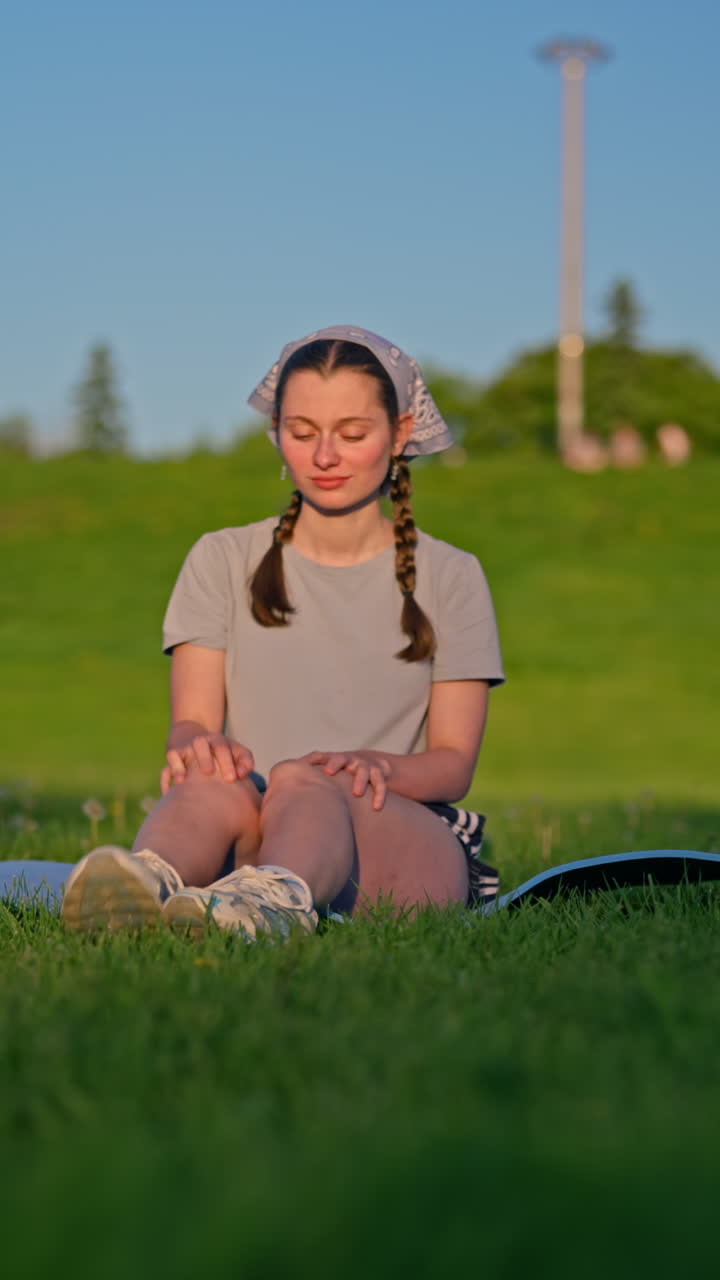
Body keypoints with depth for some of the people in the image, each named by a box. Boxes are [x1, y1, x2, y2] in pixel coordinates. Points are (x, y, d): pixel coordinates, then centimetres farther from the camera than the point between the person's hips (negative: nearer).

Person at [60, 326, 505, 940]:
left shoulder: (449, 576, 15)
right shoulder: (223, 561, 18)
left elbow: (455, 761, 6)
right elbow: (189, 721, 6)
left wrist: (378, 767, -19)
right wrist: (198, 744, -22)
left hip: (407, 837, -1)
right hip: (250, 850, 1)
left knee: (303, 782, -37)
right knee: (214, 785, -36)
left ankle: (272, 902, -71)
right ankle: (148, 885, -70)